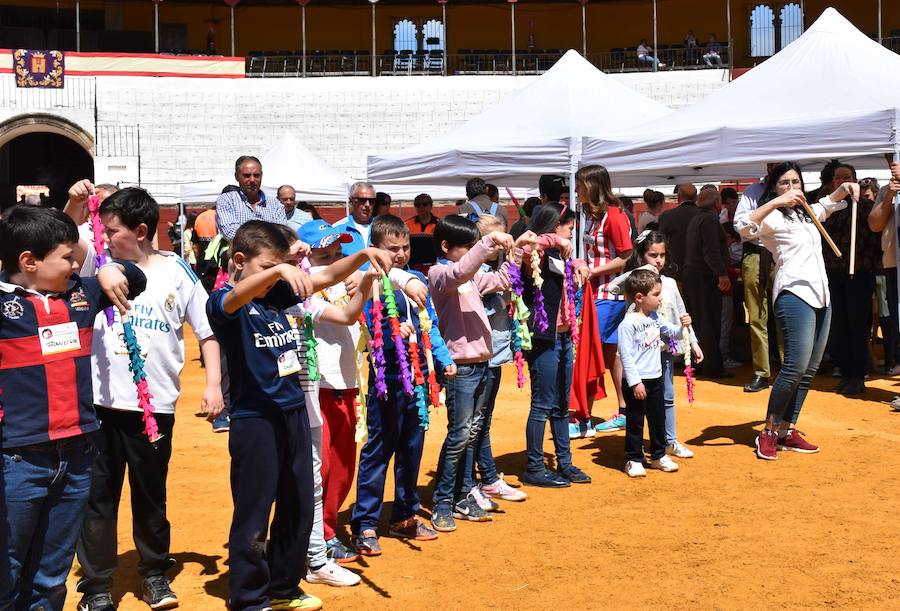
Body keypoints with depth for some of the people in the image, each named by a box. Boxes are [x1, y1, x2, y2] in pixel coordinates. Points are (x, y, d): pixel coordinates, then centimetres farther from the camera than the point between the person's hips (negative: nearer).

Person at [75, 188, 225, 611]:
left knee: (150, 496, 14)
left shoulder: (178, 272, 0)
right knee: (97, 496, 5)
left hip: (155, 404, -1)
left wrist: (213, 384, -2)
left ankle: (155, 574, 31)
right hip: (100, 401, 1)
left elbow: (207, 331, 5)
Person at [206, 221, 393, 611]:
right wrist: (279, 270, -51)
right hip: (255, 420, -7)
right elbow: (237, 296, -34)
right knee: (253, 514, 3)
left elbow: (328, 277, 9)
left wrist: (363, 255, -9)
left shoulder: (278, 294, 9)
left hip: (294, 413, 7)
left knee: (298, 507, 16)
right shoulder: (223, 302, -10)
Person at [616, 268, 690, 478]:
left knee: (658, 419, 17)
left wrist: (682, 327, -6)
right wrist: (635, 382, -21)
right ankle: (633, 460, 15)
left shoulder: (656, 318, 6)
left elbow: (672, 333, 18)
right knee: (635, 422, 4)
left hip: (656, 378, 8)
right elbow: (626, 355, -19)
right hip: (637, 382, -7)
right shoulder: (628, 323, -17)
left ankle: (659, 456, 32)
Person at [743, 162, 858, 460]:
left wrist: (845, 188, 21)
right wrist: (776, 202, -33)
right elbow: (746, 227, -25)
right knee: (796, 367, -17)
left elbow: (829, 203, 41)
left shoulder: (807, 213, 21)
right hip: (794, 294, -9)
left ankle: (788, 431, 13)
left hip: (821, 297, 9)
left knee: (810, 370, 6)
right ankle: (769, 433, -7)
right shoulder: (774, 217, -5)